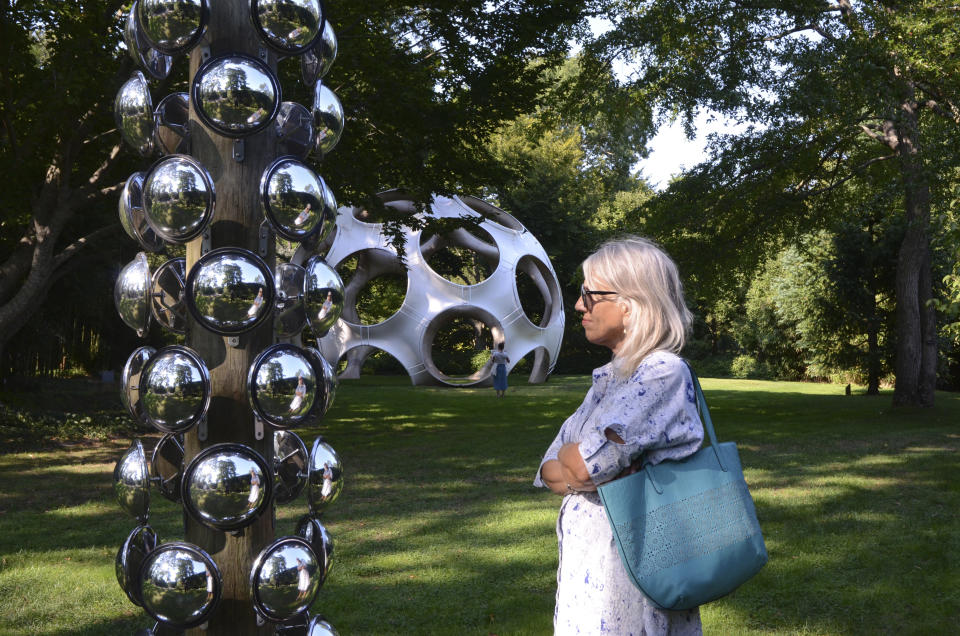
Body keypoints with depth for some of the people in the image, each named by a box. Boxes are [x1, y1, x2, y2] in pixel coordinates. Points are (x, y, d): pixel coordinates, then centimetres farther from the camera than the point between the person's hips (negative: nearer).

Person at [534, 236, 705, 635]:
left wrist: (571, 456, -3)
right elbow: (550, 470, 7)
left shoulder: (664, 373, -15)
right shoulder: (609, 377, 12)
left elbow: (583, 465, -23)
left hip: (627, 563, -8)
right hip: (586, 564, 8)